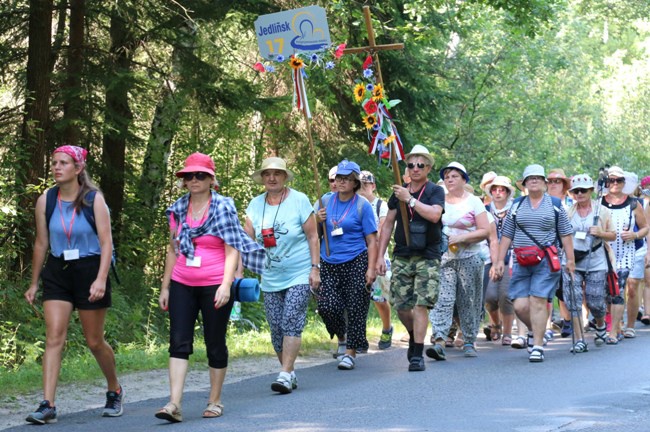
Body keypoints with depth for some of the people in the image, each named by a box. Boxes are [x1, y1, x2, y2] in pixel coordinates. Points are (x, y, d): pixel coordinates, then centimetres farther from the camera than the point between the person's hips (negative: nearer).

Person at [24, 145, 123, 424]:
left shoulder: (94, 199, -7)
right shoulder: (45, 201, 1)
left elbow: (106, 242, -10)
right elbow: (41, 243, 9)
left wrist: (101, 279, -21)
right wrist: (34, 283, 13)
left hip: (89, 270, -2)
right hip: (57, 272, 2)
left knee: (94, 341, 8)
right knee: (54, 337, -11)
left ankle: (115, 391, 32)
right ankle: (48, 405, -15)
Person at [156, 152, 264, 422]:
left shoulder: (223, 207, -3)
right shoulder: (178, 209, 9)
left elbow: (232, 250, -7)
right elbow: (173, 250, 16)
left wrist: (226, 284, -18)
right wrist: (165, 286, 12)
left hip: (215, 286, -3)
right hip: (182, 285, 4)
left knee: (215, 344, 5)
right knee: (178, 343, -6)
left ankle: (215, 402, 17)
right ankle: (174, 404, -12)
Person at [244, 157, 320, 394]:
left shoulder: (299, 200, -4)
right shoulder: (256, 205, 4)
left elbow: (312, 236, -2)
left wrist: (315, 268, -9)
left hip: (299, 275, -4)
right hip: (271, 278, 4)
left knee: (292, 322, -15)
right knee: (276, 328, 5)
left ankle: (285, 375, -16)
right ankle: (289, 374, 18)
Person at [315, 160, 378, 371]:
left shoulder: (363, 205, -2)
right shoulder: (326, 201, 9)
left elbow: (371, 240, -4)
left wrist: (371, 268, -13)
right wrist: (318, 221, -5)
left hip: (355, 262, -3)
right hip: (329, 263, 3)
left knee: (356, 308, -1)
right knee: (327, 306, -7)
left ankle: (351, 352, 10)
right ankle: (341, 335, 23)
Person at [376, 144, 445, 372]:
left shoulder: (435, 191, 0)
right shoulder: (399, 192, 10)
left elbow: (434, 214, -21)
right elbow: (388, 224, 14)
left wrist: (410, 199, -20)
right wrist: (380, 255, 8)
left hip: (428, 257, -3)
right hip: (401, 256, 4)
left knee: (421, 304, -10)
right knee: (401, 306, 3)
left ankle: (417, 355, -5)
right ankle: (414, 336, 33)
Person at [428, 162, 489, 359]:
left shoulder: (474, 201, 3)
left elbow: (485, 231, -3)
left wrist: (462, 238, -14)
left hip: (469, 258, -1)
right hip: (444, 257, 1)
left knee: (468, 302, 4)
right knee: (443, 299, -14)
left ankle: (469, 342, 16)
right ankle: (439, 342, -23)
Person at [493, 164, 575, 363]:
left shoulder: (555, 205, 7)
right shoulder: (517, 206, 14)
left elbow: (565, 234, 6)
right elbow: (507, 236, 15)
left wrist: (570, 259, 0)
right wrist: (500, 260, 10)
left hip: (546, 262, -3)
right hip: (522, 263, 3)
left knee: (538, 302, -10)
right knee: (520, 305, -4)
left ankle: (537, 346, -4)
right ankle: (535, 331, 24)